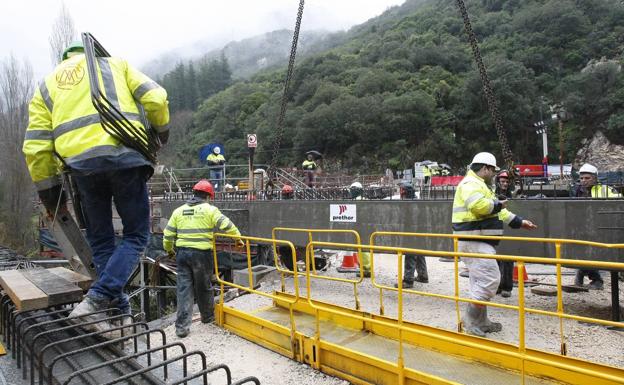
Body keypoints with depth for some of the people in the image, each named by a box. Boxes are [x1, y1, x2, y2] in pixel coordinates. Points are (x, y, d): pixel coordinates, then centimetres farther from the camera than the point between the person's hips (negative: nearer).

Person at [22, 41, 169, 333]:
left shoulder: (46, 86, 24)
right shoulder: (114, 64, 21)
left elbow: (35, 148, 15)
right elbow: (155, 97, 6)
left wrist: (49, 193, 21)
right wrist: (161, 130, 24)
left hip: (81, 164, 3)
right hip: (125, 155, -2)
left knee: (100, 241, 16)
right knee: (136, 235, 7)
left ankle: (119, 312, 14)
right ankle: (96, 300, -9)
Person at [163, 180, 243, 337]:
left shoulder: (179, 210, 9)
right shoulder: (209, 209, -3)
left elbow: (168, 234, 9)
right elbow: (226, 225, -9)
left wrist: (169, 249, 26)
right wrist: (238, 237, 5)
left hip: (182, 252, 3)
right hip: (201, 253, -3)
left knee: (184, 288, 5)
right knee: (204, 287, 14)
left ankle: (182, 326, 4)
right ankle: (208, 316, 33)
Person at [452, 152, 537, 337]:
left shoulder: (479, 185, 25)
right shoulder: (471, 183, -11)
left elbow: (498, 211, 30)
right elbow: (478, 205, -30)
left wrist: (520, 222, 28)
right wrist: (497, 204, -12)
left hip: (479, 242, 11)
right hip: (474, 243, -11)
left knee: (481, 280, 14)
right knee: (490, 279, -12)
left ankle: (481, 321, 22)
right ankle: (470, 317, -3)